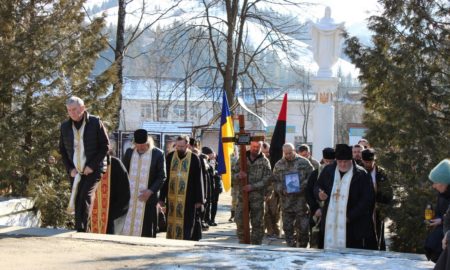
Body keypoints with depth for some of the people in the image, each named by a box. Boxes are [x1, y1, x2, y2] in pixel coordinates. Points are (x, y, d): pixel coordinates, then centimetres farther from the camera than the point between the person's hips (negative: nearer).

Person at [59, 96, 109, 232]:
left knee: (85, 196, -19)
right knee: (77, 201, 2)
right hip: (75, 172, 4)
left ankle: (81, 229, -19)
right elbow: (62, 150, 13)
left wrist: (92, 166, -11)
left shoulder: (95, 122, -5)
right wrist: (69, 169, 0)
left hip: (92, 170, -4)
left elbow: (105, 146, -4)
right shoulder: (65, 126, 6)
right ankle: (79, 231, 8)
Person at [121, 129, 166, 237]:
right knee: (126, 227, 3)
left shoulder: (158, 154, -5)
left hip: (147, 198, -3)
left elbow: (162, 176, -2)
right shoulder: (129, 152, 5)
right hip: (129, 197, 3)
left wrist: (151, 191, -13)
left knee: (146, 230, 1)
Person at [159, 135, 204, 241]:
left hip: (188, 198, -3)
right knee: (171, 222, 6)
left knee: (187, 223, -2)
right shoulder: (170, 157, 5)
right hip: (172, 197, 3)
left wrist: (199, 199, -5)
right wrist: (162, 197, 4)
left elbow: (198, 180, -2)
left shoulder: (194, 159, -3)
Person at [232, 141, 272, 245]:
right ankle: (242, 243, 13)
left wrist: (252, 186, -19)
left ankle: (256, 245, 11)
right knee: (240, 221, 1)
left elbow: (267, 179, -8)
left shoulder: (264, 162, 2)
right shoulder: (242, 159, 10)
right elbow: (233, 173, 10)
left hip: (257, 197, -2)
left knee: (257, 223, 2)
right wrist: (238, 176, -15)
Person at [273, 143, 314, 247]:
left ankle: (302, 247, 13)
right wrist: (282, 190, -7)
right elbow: (275, 181, 11)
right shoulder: (279, 165, 10)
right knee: (287, 227, 5)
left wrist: (303, 186, -14)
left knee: (303, 227, -1)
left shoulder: (304, 162, 2)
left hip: (302, 199, -2)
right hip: (286, 201, 3)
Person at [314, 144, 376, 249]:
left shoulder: (361, 174, -4)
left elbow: (367, 199, -6)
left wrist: (350, 216, -12)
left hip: (352, 226, -4)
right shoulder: (328, 170, 10)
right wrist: (319, 193, -4)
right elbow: (317, 186, 22)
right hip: (330, 225, 4)